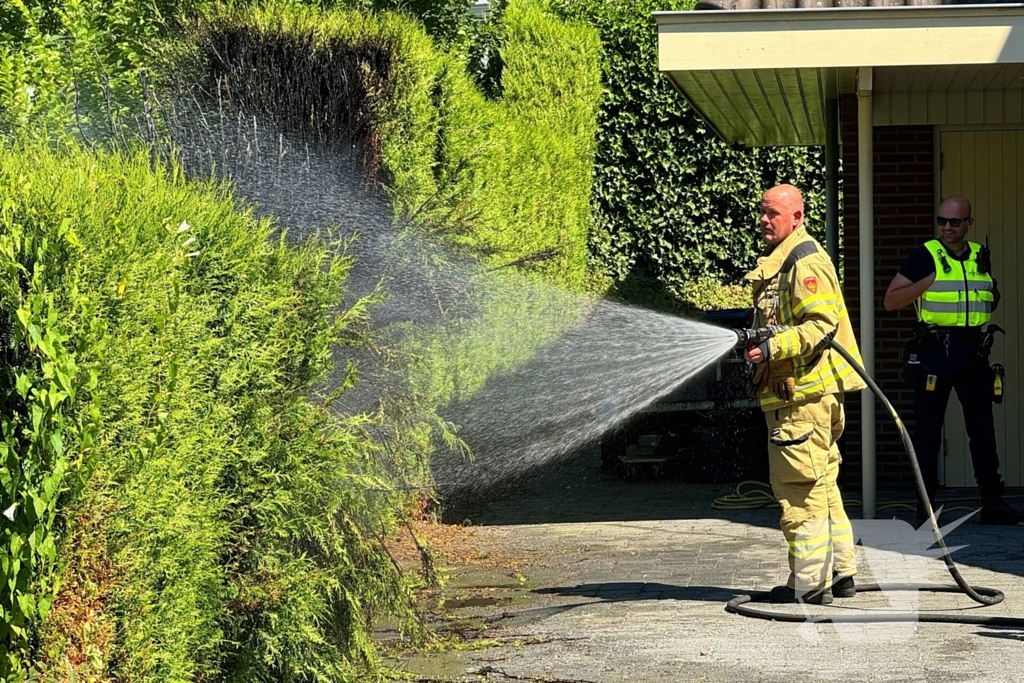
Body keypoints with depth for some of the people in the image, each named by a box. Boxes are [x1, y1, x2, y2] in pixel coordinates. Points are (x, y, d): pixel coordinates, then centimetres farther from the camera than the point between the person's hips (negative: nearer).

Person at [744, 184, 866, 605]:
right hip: (795, 392, 11)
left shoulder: (806, 261, -12)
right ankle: (839, 572, 23)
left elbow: (821, 324, -22)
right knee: (821, 485, 15)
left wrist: (771, 349, -26)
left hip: (805, 393, -11)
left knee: (799, 488, -8)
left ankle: (810, 582, -5)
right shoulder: (777, 263, 21)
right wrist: (754, 342, 17)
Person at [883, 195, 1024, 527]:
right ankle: (925, 507, 6)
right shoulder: (924, 256, -3)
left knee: (983, 428, 6)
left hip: (971, 351, 5)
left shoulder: (980, 256, 13)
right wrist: (929, 280, -15)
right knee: (927, 431, 0)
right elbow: (891, 300, -7)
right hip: (934, 351, -5)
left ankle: (992, 504, 13)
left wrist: (995, 295, 5)